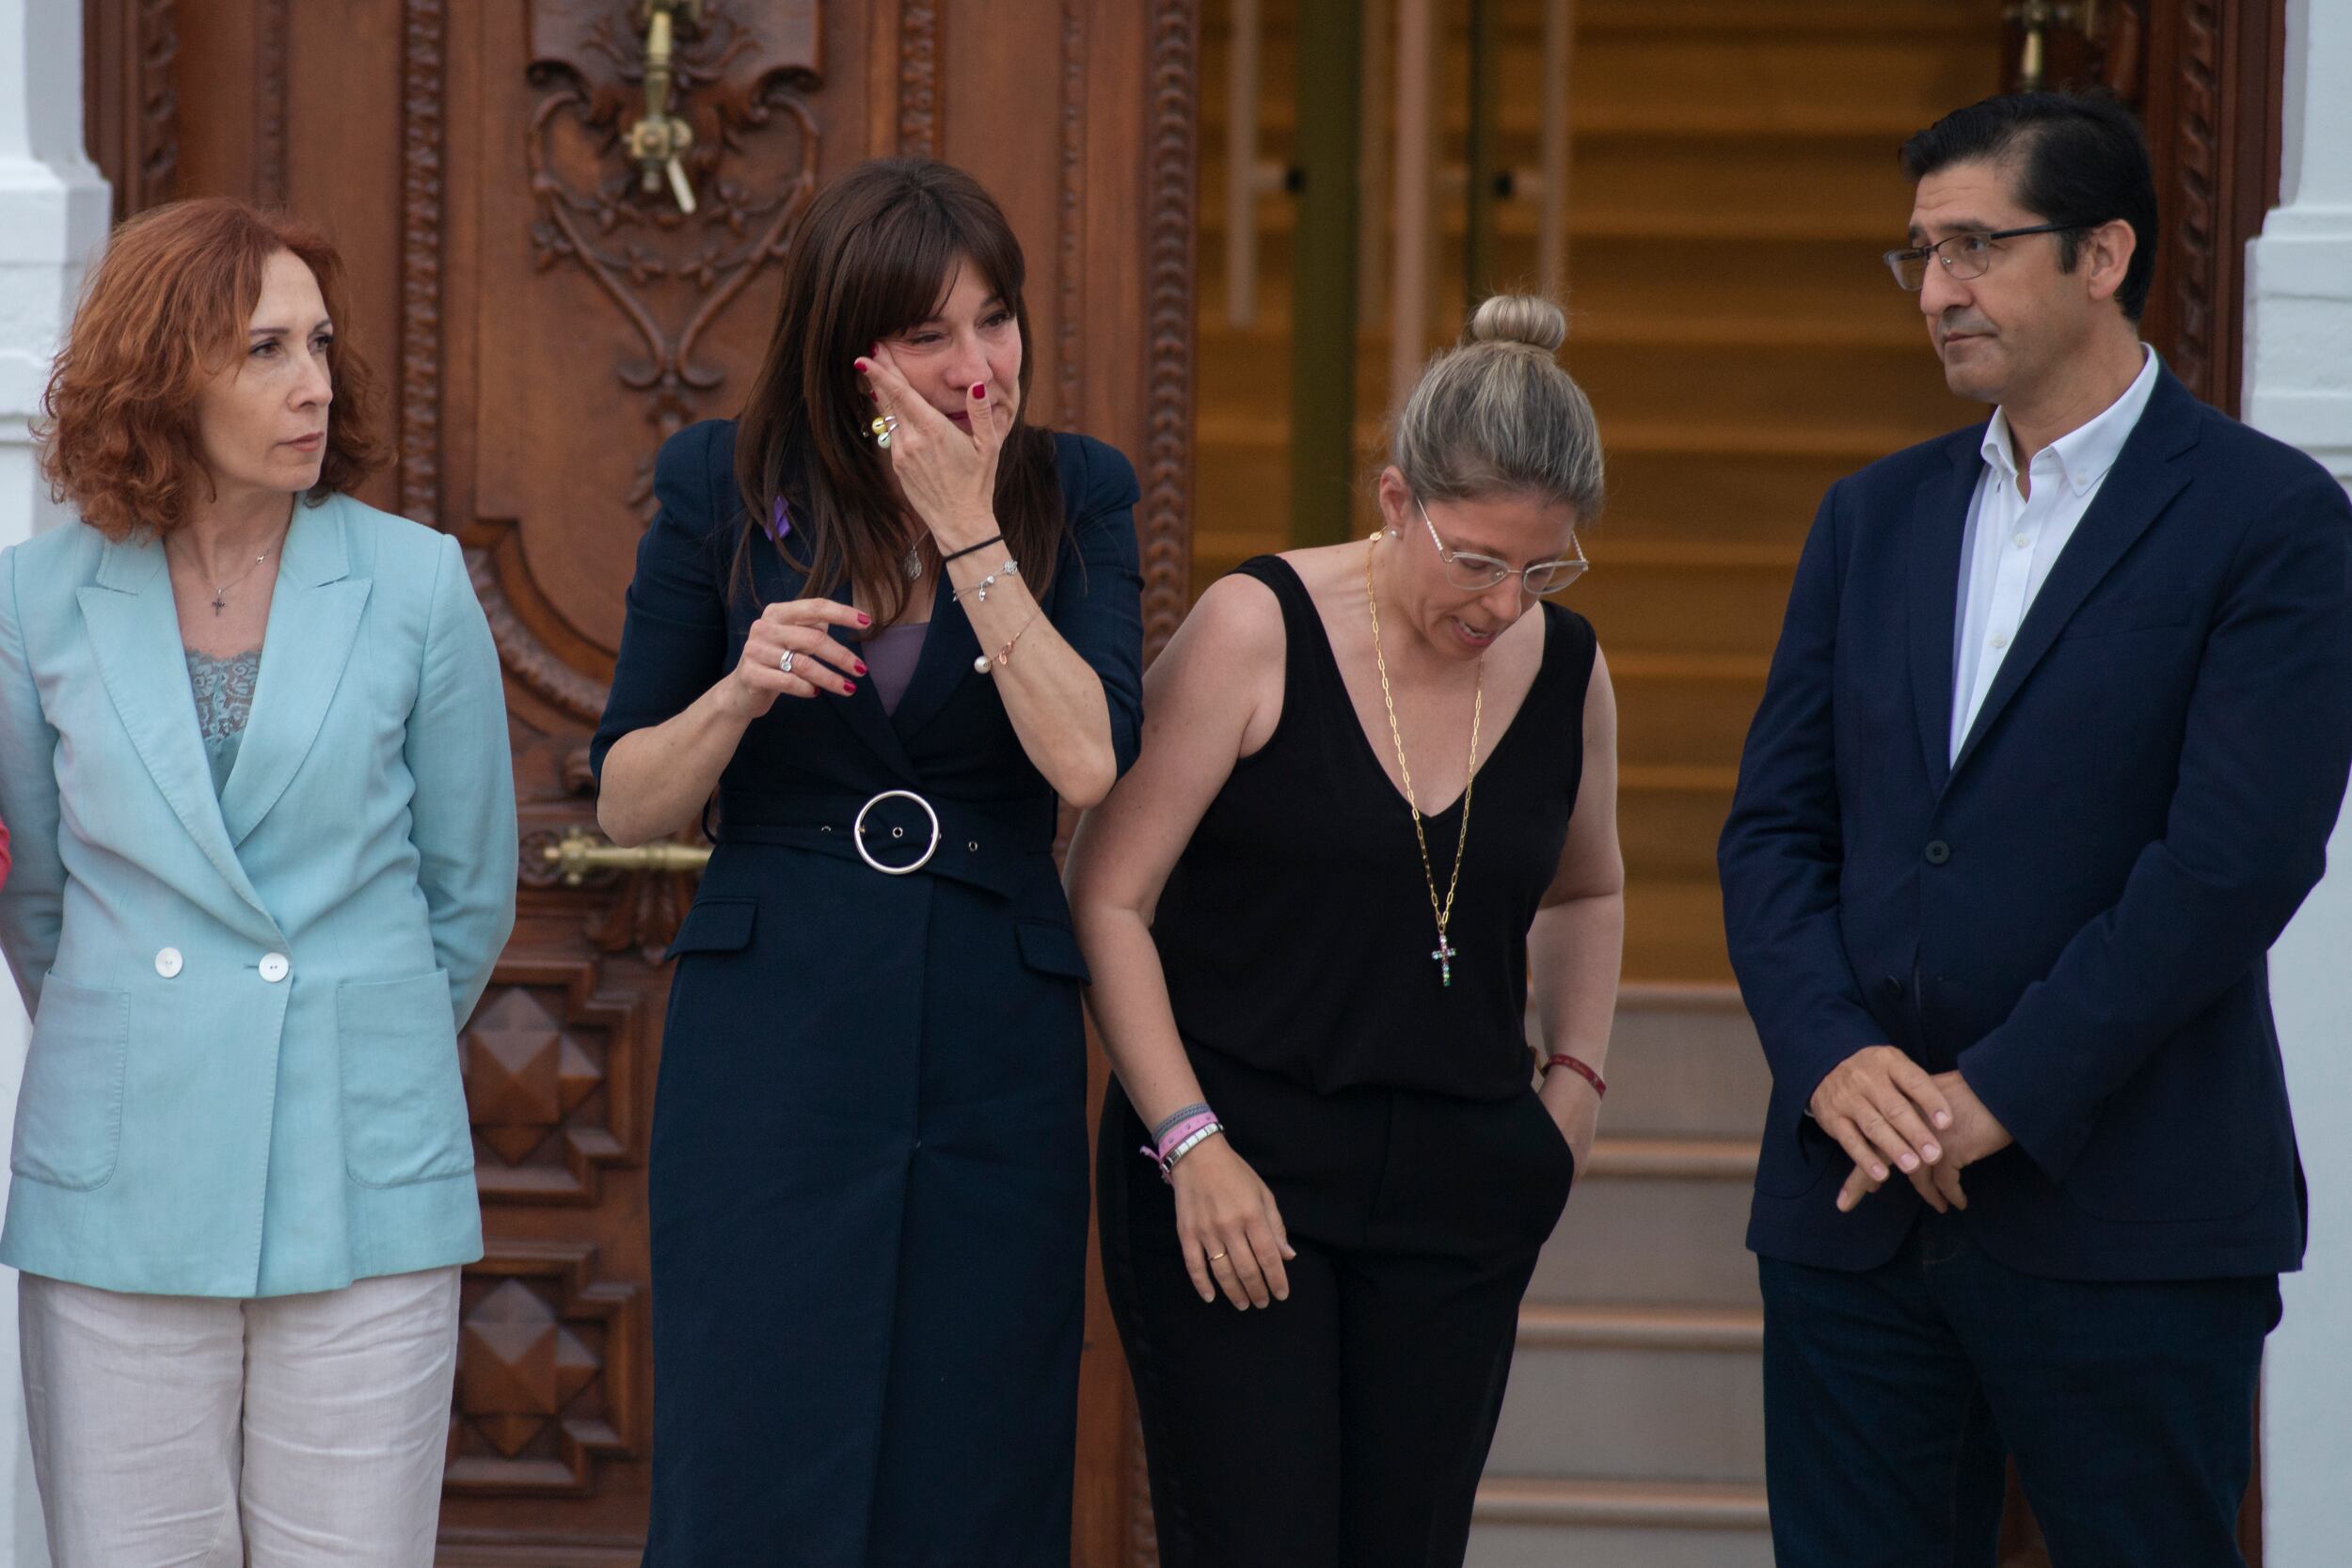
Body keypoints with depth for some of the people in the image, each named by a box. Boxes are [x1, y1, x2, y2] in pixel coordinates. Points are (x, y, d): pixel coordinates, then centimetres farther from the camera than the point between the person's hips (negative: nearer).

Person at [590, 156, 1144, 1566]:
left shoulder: (1075, 494, 3)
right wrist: (739, 692, -14)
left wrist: (971, 532, -14)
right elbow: (627, 804, 5)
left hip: (996, 1071, 1)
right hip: (770, 1058, -1)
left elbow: (1090, 763, -12)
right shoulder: (724, 486, 1)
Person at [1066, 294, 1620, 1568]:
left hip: (1455, 1187, 4)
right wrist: (1192, 1142, -12)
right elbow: (1106, 900, -7)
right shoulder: (1255, 630, -8)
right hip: (1229, 1167, -4)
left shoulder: (1567, 673, 6)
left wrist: (1576, 1080, 12)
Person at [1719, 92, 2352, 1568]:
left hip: (2124, 1223, -5)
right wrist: (1833, 1058, -8)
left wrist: (2002, 1093, -16)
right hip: (1858, 1207, 5)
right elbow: (1776, 825, 10)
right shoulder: (1873, 518, 14)